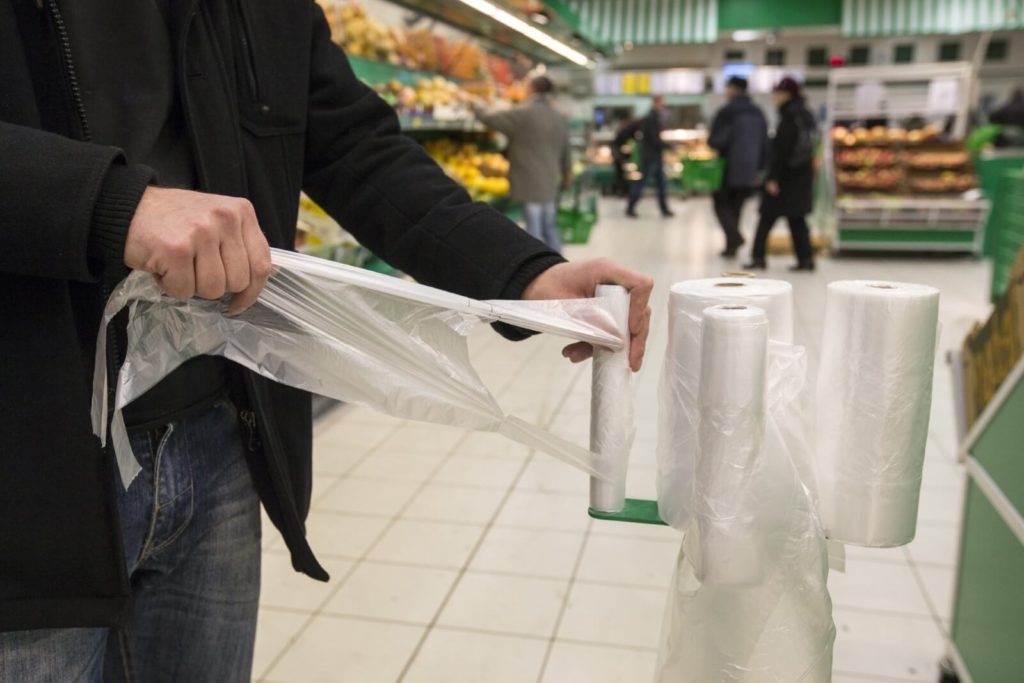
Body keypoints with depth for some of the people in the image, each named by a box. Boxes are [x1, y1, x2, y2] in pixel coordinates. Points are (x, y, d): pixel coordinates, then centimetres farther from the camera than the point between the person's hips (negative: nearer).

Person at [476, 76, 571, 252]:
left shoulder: (523, 114, -11)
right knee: (550, 227, 16)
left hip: (530, 182, -6)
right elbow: (565, 152, 16)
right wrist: (567, 174, 30)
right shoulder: (560, 118, 8)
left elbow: (491, 119, -9)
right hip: (550, 182, 6)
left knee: (534, 227, -4)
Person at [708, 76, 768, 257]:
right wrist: (759, 168, 13)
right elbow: (765, 143, 10)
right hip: (750, 171, 6)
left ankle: (734, 237, -16)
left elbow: (716, 140, -15)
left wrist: (711, 142, 8)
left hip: (729, 169, -6)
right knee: (736, 207, 14)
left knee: (721, 204, 5)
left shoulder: (727, 112, -11)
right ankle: (731, 246, 13)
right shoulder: (758, 113, 10)